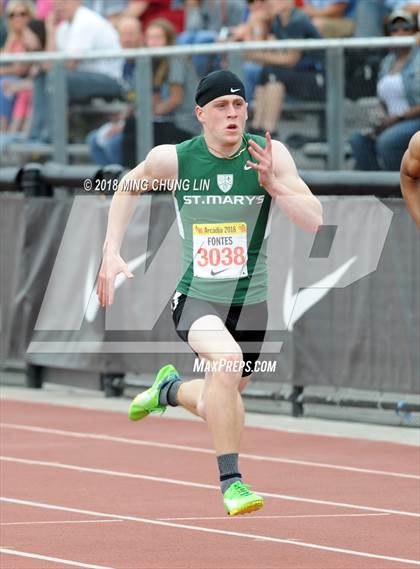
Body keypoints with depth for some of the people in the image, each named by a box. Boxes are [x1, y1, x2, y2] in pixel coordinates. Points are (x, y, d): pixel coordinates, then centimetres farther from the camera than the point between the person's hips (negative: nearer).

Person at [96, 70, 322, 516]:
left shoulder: (270, 155, -10)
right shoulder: (173, 159, -10)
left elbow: (314, 221, -16)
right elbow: (128, 187, 11)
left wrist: (273, 183, -31)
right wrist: (111, 253, 3)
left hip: (249, 301, 3)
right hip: (196, 296, -3)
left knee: (220, 404, 16)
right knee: (227, 359, -33)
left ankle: (170, 389, 53)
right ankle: (231, 482, -22)